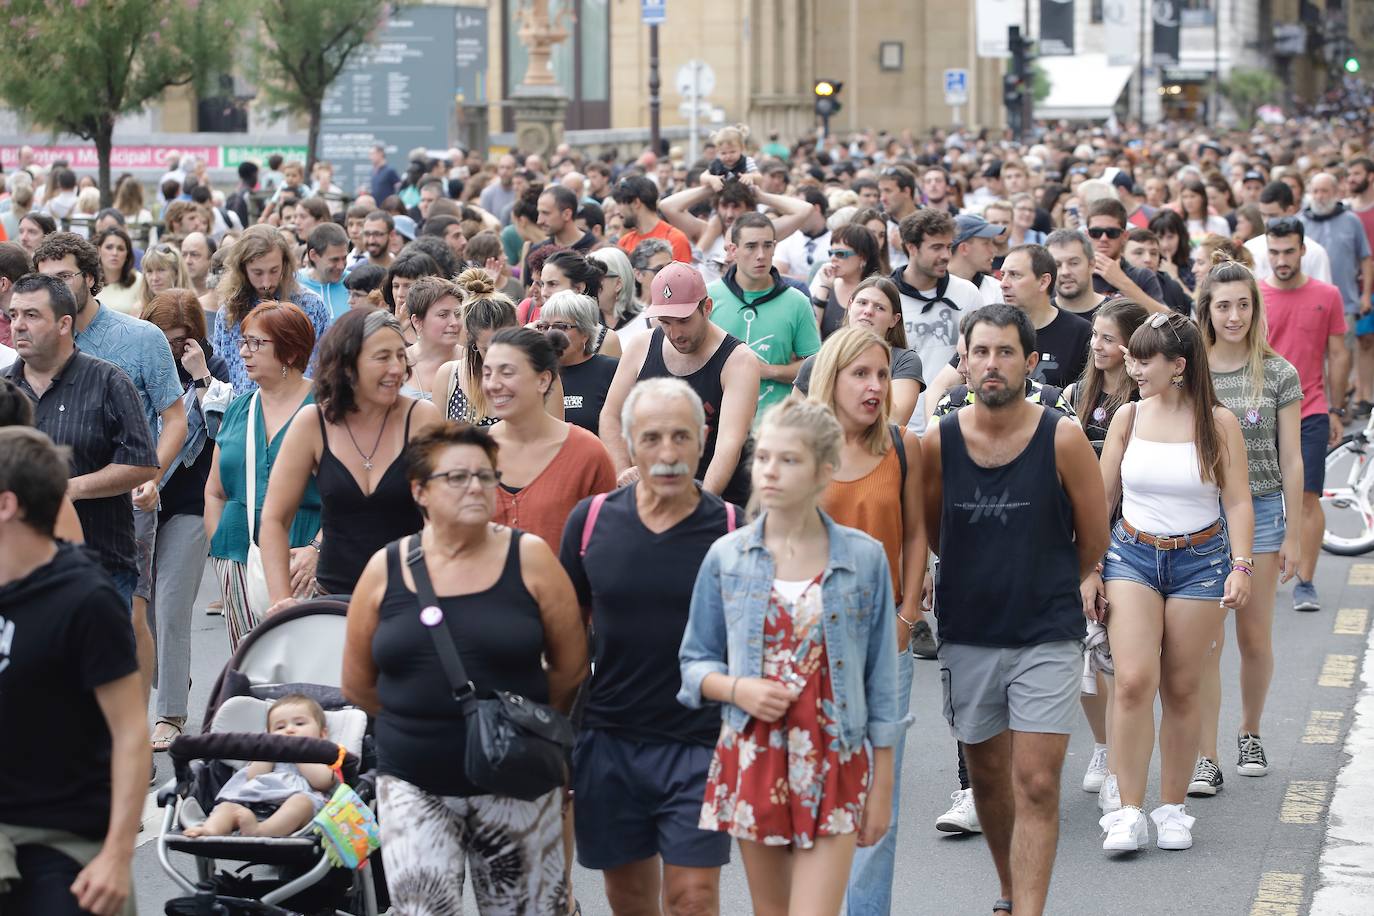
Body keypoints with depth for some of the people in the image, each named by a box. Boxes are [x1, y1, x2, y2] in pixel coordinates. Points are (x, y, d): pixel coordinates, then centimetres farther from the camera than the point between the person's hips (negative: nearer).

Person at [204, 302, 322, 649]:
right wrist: (219, 549, 7)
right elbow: (214, 492, 20)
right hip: (238, 561, 5)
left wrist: (316, 549, -20)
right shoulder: (238, 410, 16)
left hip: (300, 559, -5)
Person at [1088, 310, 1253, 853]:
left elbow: (1238, 503, -2)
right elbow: (1102, 498, 9)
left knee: (1181, 688, 3)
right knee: (1134, 680, -14)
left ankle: (1173, 807, 16)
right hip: (1132, 555, 1)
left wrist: (1241, 567, -14)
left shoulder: (1218, 423, -2)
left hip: (1200, 559, -1)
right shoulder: (1127, 418, 4)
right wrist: (1089, 570, 4)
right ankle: (1126, 809, -10)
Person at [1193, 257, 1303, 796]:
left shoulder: (1279, 375, 0)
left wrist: (1293, 535, 0)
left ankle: (1249, 734, 31)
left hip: (1259, 510, 0)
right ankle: (1205, 759, 0)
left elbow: (1291, 459, 2)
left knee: (1255, 639, 7)